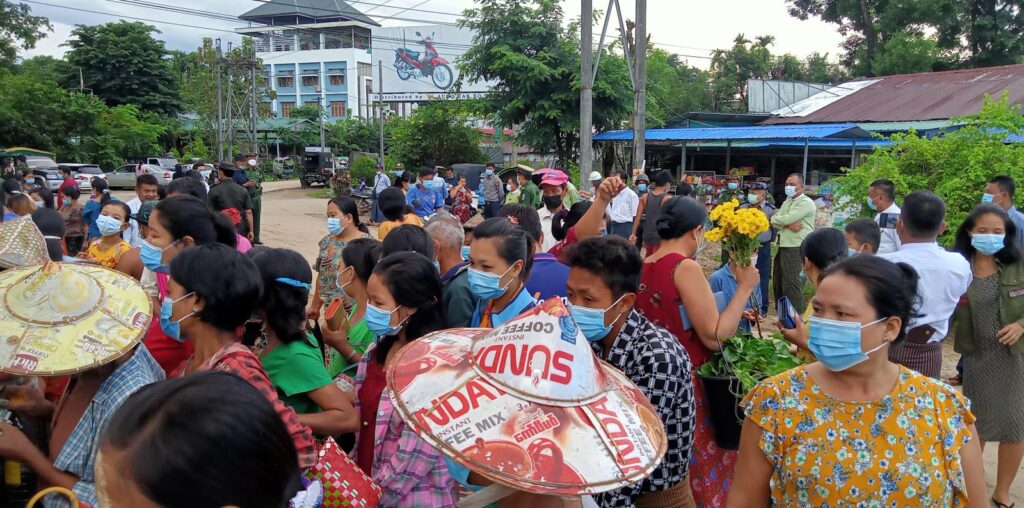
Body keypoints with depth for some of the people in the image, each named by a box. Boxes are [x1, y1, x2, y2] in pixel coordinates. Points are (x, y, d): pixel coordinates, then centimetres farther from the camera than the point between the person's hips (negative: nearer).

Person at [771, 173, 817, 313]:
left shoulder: (806, 203, -9)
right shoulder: (787, 202, 18)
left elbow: (787, 219, -19)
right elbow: (776, 222, 6)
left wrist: (773, 219, -1)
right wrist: (787, 225, -14)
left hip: (796, 247, -9)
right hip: (783, 245, 9)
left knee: (791, 281, -7)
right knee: (779, 279, 13)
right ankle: (781, 310, 25)